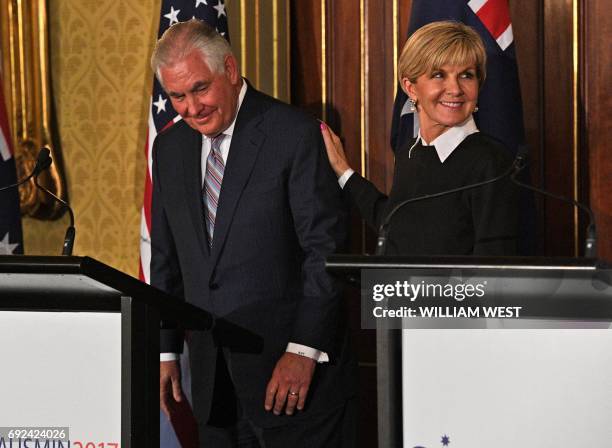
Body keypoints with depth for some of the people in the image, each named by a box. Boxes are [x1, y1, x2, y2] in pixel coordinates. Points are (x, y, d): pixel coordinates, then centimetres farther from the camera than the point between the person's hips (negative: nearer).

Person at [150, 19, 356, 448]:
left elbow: (327, 249, -11)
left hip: (295, 367, -5)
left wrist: (304, 351, -16)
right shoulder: (170, 147, 11)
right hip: (212, 375, 6)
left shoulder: (295, 134, -8)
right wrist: (165, 352, 12)